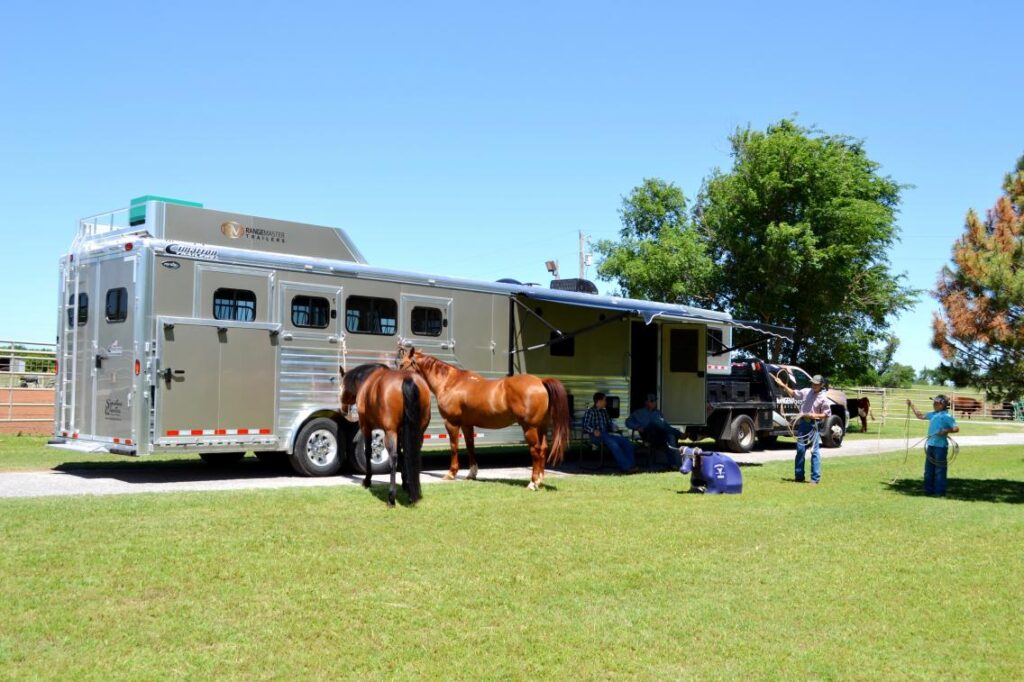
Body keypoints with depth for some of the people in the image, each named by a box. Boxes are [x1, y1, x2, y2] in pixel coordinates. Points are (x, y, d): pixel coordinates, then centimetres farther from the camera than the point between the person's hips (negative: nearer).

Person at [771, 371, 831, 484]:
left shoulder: (822, 398, -6)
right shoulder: (806, 392, 7)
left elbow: (827, 414, -4)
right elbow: (793, 393, 21)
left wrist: (814, 415, -15)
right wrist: (783, 385, 13)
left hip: (813, 425, -5)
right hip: (802, 423, 5)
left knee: (815, 451, -4)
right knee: (800, 450, 7)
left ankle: (815, 478, -1)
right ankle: (799, 476, 14)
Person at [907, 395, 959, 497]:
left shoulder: (947, 416, -10)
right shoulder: (933, 414, 14)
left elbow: (956, 428, -14)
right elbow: (920, 415, 26)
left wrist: (946, 431, -28)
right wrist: (911, 405, 24)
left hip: (940, 446, -8)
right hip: (930, 445, 8)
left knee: (939, 470, -2)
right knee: (929, 470, 13)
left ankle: (940, 492, 3)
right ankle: (929, 490, 22)